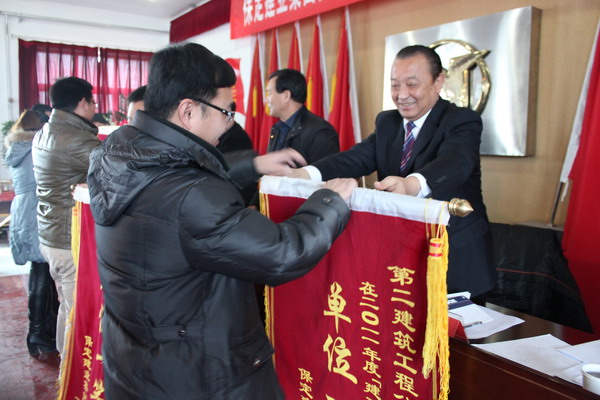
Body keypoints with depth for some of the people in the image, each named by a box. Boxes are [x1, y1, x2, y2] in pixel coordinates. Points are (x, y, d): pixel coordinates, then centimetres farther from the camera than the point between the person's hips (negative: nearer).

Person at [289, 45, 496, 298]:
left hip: (455, 258, -4)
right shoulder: (387, 122, 6)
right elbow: (359, 157, -9)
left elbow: (453, 163, -33)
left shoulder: (462, 122, -12)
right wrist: (304, 174, -27)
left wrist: (412, 185, -55)